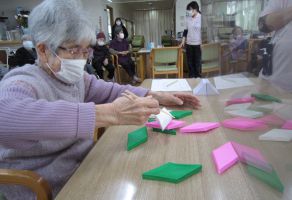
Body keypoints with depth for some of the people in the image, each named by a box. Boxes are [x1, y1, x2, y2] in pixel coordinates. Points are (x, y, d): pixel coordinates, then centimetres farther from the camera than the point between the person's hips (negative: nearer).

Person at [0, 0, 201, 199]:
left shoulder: (76, 77, 3)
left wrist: (156, 97, -4)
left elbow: (112, 91, 10)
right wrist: (111, 114, -48)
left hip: (85, 167, 7)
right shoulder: (21, 83, -22)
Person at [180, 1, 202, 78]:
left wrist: (203, 43, -15)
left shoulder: (201, 18, -9)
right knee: (190, 61, 9)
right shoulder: (188, 18, 7)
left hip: (198, 44, -5)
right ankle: (191, 77, 21)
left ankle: (198, 77, 16)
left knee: (198, 61, 3)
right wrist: (183, 41, 9)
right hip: (188, 44, 5)